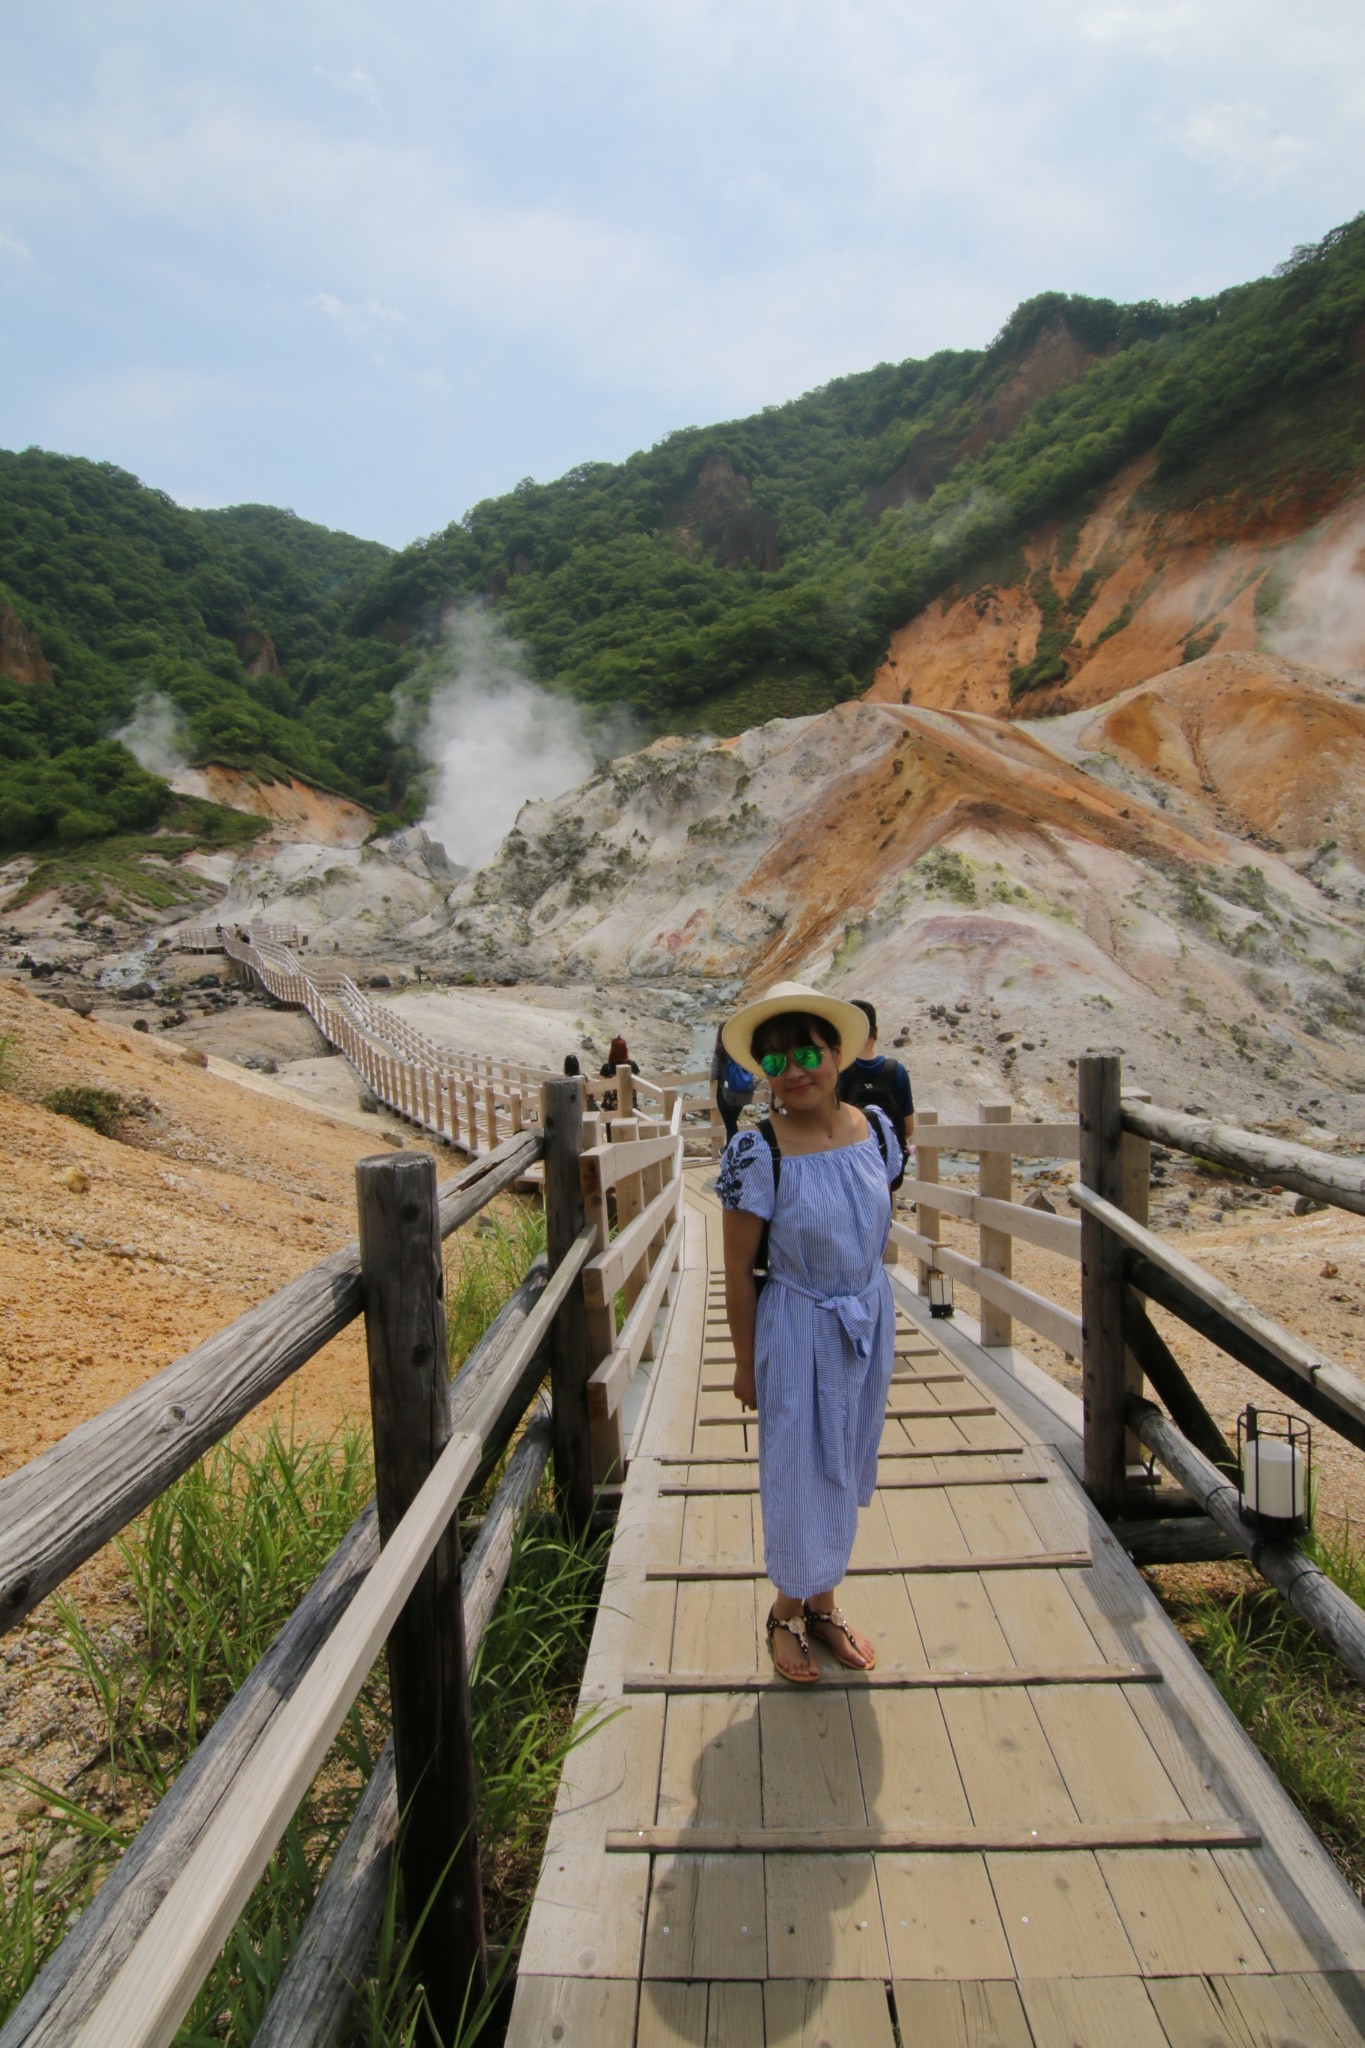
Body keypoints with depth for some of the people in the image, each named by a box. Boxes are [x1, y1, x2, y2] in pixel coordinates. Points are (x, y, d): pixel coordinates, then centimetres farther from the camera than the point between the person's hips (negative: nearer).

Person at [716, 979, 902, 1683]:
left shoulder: (875, 1127, -7)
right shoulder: (757, 1153, -22)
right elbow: (738, 1272, -15)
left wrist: (870, 1319, 13)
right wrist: (746, 1362, -8)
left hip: (870, 1319, 5)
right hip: (797, 1329, -5)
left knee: (844, 1467, 20)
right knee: (799, 1470, 10)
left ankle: (823, 1603, 43)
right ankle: (788, 1609, 37)